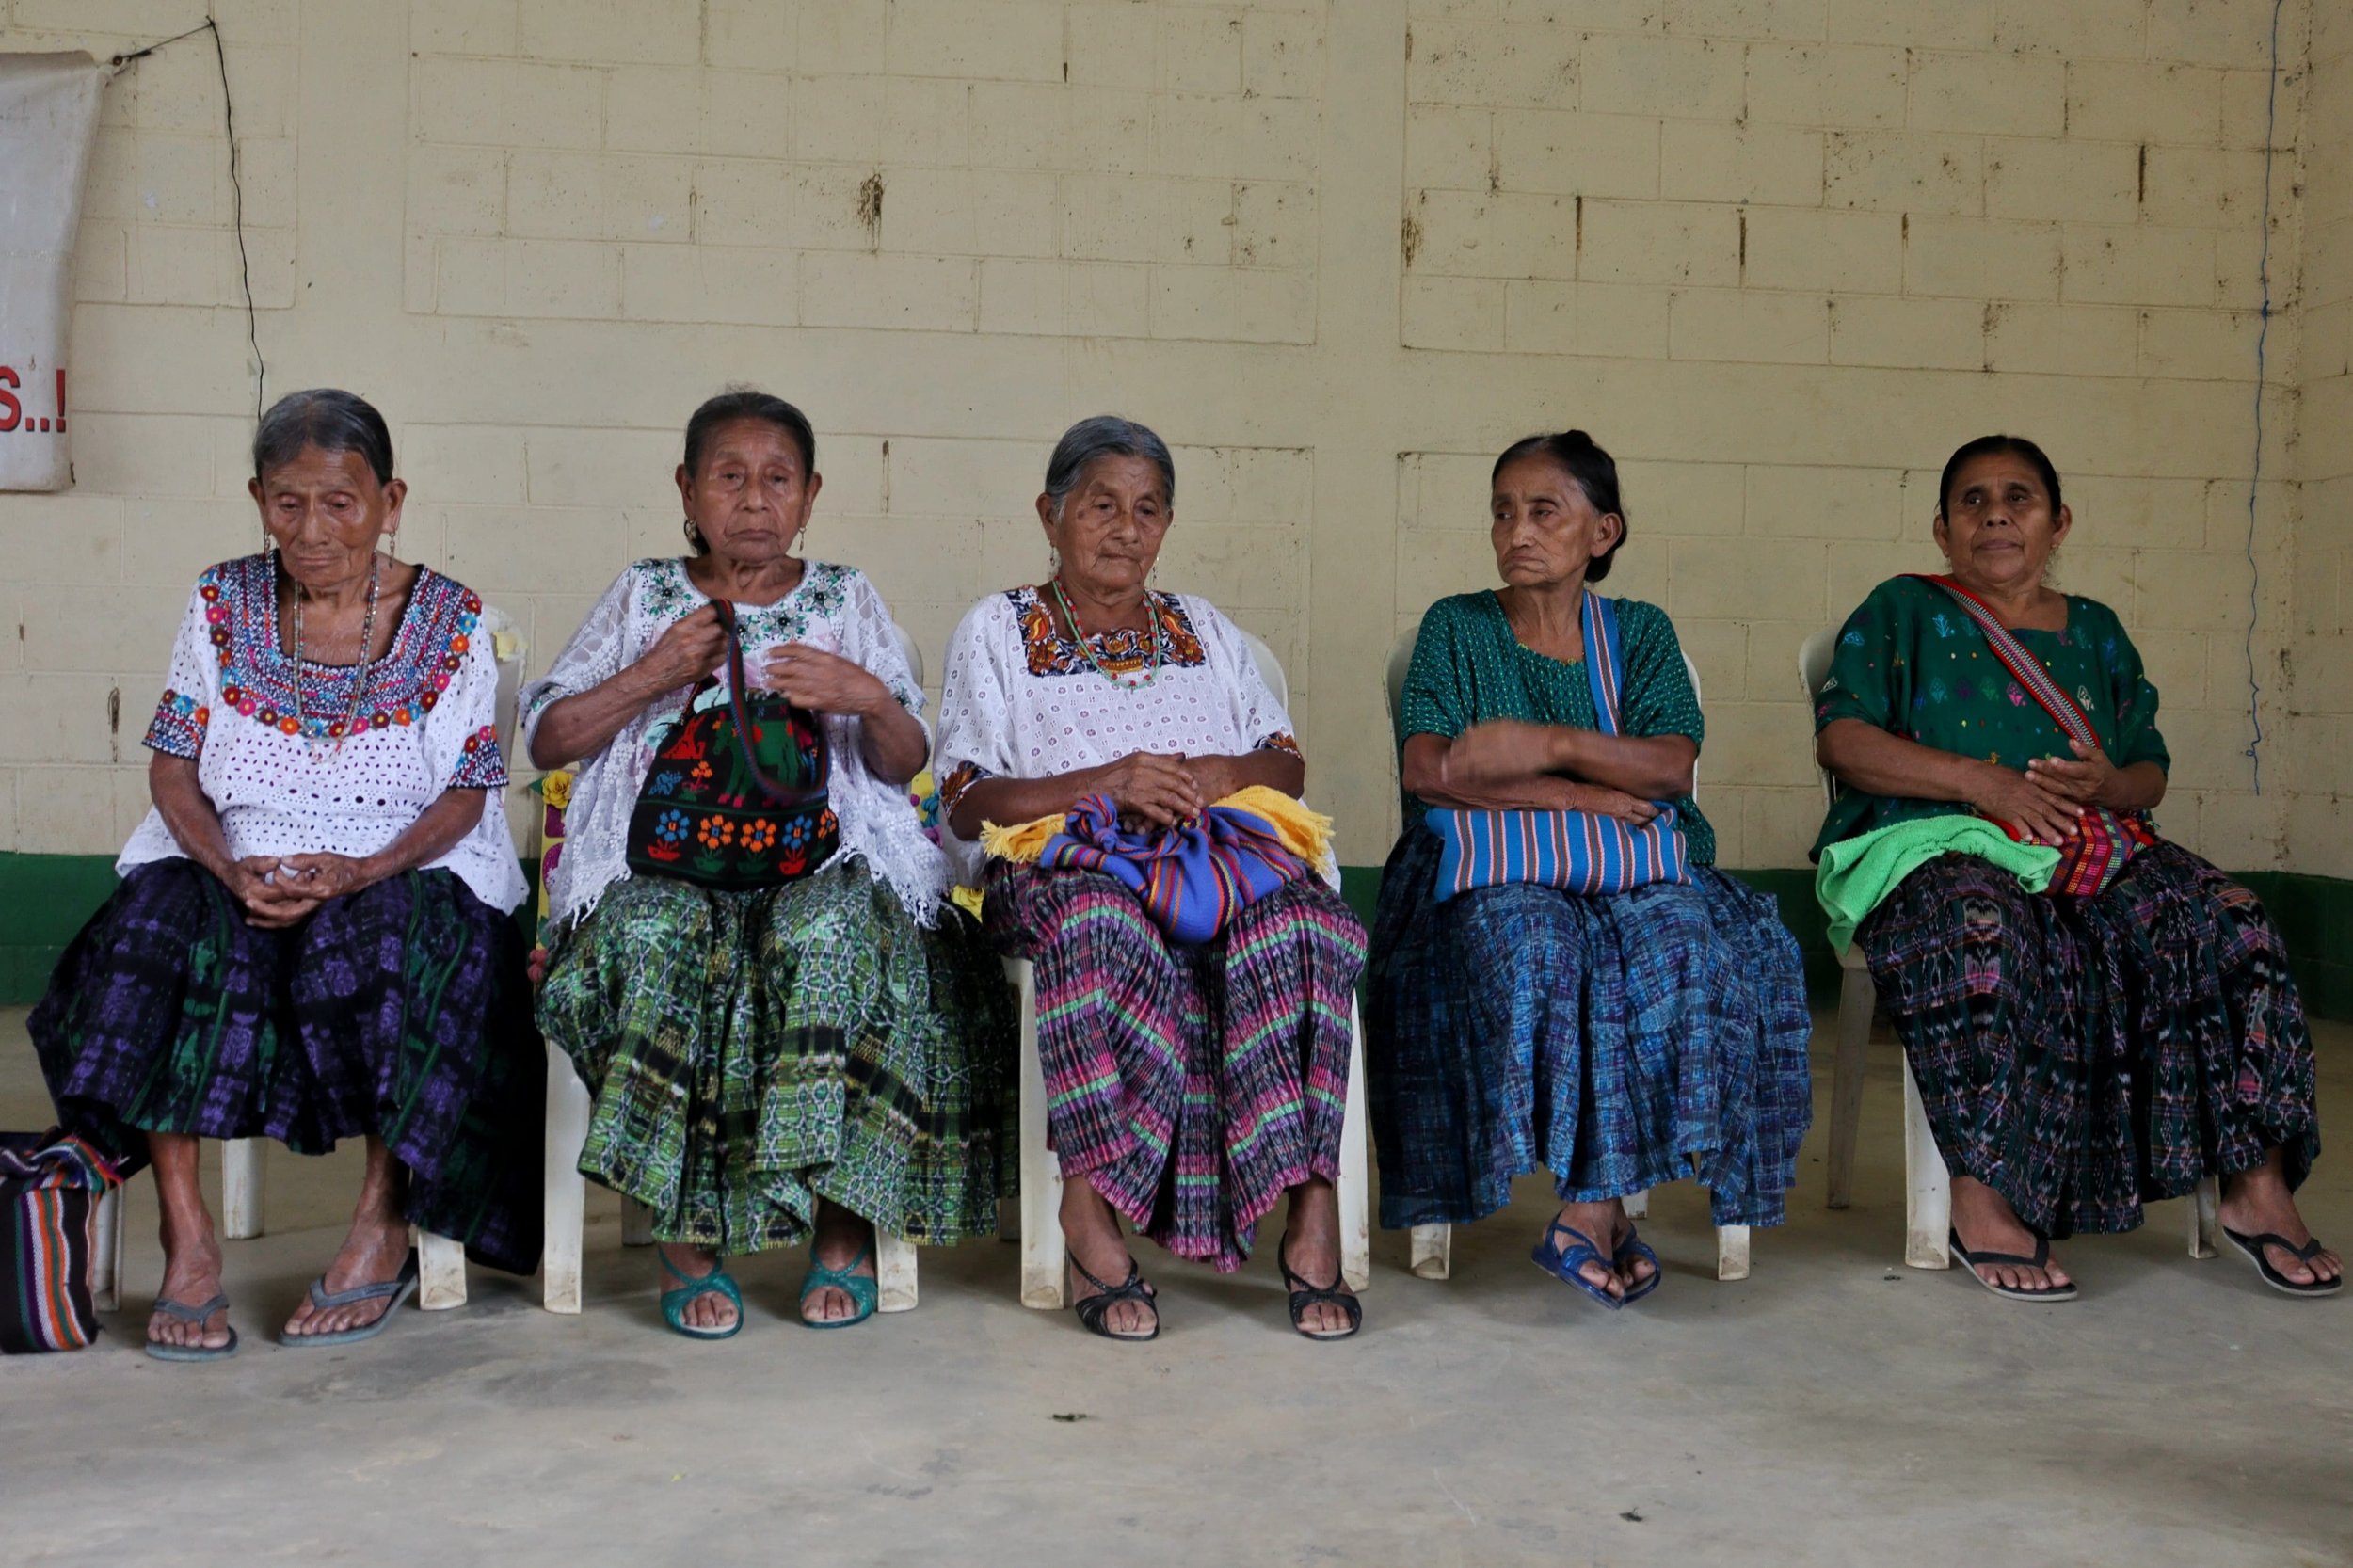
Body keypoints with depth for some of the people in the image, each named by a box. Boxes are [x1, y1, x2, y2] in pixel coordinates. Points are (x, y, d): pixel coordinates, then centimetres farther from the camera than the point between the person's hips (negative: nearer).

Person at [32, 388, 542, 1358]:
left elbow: (465, 794, -3)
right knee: (160, 923, -30)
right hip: (233, 869, 2)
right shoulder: (221, 604, 9)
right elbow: (171, 766, 5)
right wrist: (233, 870, -15)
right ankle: (186, 1235, -27)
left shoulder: (449, 622, 2)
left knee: (375, 940, -36)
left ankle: (383, 1226, -20)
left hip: (403, 877, -2)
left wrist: (362, 871, -20)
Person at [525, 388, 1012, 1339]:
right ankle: (688, 1240, -23)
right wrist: (650, 676, -3)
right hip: (665, 872, 1)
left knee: (831, 940, -35)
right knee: (652, 944, -34)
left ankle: (844, 1226, -20)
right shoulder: (645, 596, 14)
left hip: (820, 871, 0)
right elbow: (545, 738, 10)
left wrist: (871, 701, -12)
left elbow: (905, 766, 10)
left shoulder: (845, 600, 14)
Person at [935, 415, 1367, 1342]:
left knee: (1294, 923, -33)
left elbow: (1289, 766, 19)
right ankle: (1091, 1207, -34)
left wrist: (1216, 774, -5)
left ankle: (1312, 1211, -35)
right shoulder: (997, 631, 14)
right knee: (1107, 930, -40)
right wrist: (1105, 783, -13)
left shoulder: (1205, 629, 26)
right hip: (1065, 859, -3)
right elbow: (965, 806, 2)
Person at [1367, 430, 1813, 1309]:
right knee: (1527, 941, -35)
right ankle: (1605, 1210, -24)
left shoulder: (1642, 632, 15)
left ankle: (1591, 1209, -26)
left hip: (1635, 871, 2)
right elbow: (1425, 770, -7)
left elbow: (1673, 766, -3)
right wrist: (1578, 796, -12)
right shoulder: (1455, 627, 10)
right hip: (1491, 879, -1)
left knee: (1676, 938, -32)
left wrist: (1550, 745, -17)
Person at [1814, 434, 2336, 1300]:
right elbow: (1841, 738, -3)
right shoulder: (1902, 612, 11)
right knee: (1981, 928, -40)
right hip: (1942, 848, -4)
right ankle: (1981, 1196, -33)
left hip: (2095, 849, 4)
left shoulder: (2095, 631, 23)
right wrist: (1980, 782, -13)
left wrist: (2108, 786, -6)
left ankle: (2257, 1181, -20)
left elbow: (2151, 770, 20)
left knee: (2224, 921, -23)